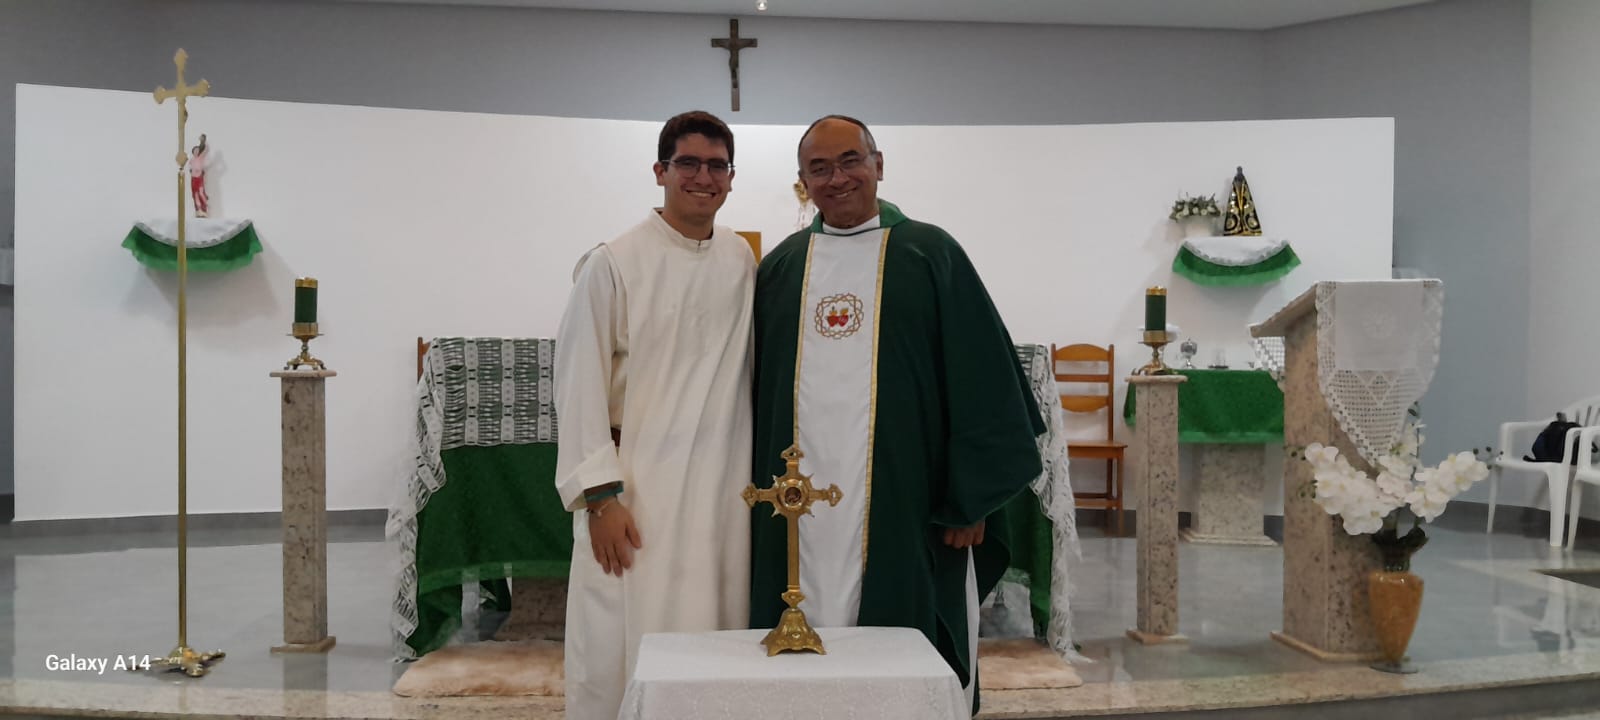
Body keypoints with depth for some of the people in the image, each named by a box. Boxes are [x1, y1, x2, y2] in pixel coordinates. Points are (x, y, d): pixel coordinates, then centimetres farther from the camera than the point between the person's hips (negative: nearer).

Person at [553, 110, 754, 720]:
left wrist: (761, 474, 10)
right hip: (638, 488, -4)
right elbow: (579, 384, -8)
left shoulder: (743, 263, 8)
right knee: (626, 651, -1)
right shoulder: (614, 265, -6)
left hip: (725, 487, 4)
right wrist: (600, 495, -12)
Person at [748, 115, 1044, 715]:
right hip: (796, 513, 3)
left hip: (904, 507, -3)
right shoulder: (780, 267, 12)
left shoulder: (931, 255, 2)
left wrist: (970, 499, -7)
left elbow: (982, 380, -2)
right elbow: (756, 389, 14)